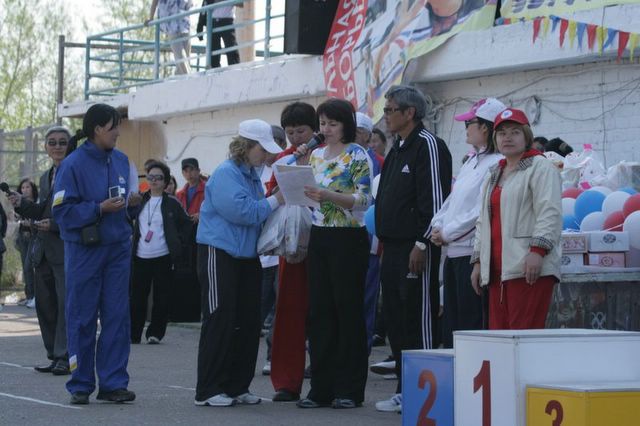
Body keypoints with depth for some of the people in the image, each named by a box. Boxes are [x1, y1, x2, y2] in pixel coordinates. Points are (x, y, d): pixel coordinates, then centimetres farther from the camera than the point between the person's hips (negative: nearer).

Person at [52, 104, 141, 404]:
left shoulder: (120, 160, 8)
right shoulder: (73, 165, -11)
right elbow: (62, 211, -14)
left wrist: (131, 202, -1)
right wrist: (99, 208, -20)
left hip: (118, 247, 5)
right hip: (84, 250, -5)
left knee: (117, 315, 3)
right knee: (82, 318, 2)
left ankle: (113, 383, 8)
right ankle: (81, 385, 11)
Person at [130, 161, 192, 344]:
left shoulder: (172, 204, 0)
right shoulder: (140, 201, 10)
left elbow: (187, 224, 7)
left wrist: (176, 242, -1)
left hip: (162, 258, -3)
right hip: (140, 258, 3)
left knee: (161, 298, 1)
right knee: (137, 297, 3)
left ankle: (155, 333, 10)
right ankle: (133, 334, 9)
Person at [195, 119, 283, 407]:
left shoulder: (252, 175, 14)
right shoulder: (225, 174, -12)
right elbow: (241, 210, -22)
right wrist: (275, 201, -14)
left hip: (247, 258, 9)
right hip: (219, 255, -9)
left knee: (248, 322, 7)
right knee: (220, 321, -6)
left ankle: (237, 386, 15)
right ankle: (208, 391, -1)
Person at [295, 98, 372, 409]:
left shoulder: (357, 156, -6)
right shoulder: (316, 155, 13)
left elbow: (363, 199, -14)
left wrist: (328, 195, -25)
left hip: (348, 239, -6)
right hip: (319, 236, 6)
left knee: (348, 310, -2)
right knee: (320, 311, 5)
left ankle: (349, 389, 4)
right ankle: (321, 387, 11)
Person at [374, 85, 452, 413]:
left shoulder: (428, 145, -10)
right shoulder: (397, 149, 20)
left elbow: (436, 199, -17)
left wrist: (421, 244, -20)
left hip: (416, 248, -10)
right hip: (393, 247, 10)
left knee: (419, 320, -7)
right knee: (395, 321, 11)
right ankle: (404, 391, 17)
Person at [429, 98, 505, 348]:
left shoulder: (496, 164, -12)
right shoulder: (471, 162, 18)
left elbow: (482, 211, -19)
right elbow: (452, 200, 20)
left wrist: (447, 233, -13)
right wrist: (437, 226, 3)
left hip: (473, 253, -9)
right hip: (454, 252, 9)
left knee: (470, 323, -6)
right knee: (450, 322, 12)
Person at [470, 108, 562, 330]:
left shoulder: (540, 167, -1)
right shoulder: (495, 175, 26)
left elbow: (550, 213, -13)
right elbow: (483, 222, 30)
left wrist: (537, 249, -22)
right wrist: (478, 261, 23)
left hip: (528, 268, -8)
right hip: (497, 269, 8)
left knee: (524, 336, -13)